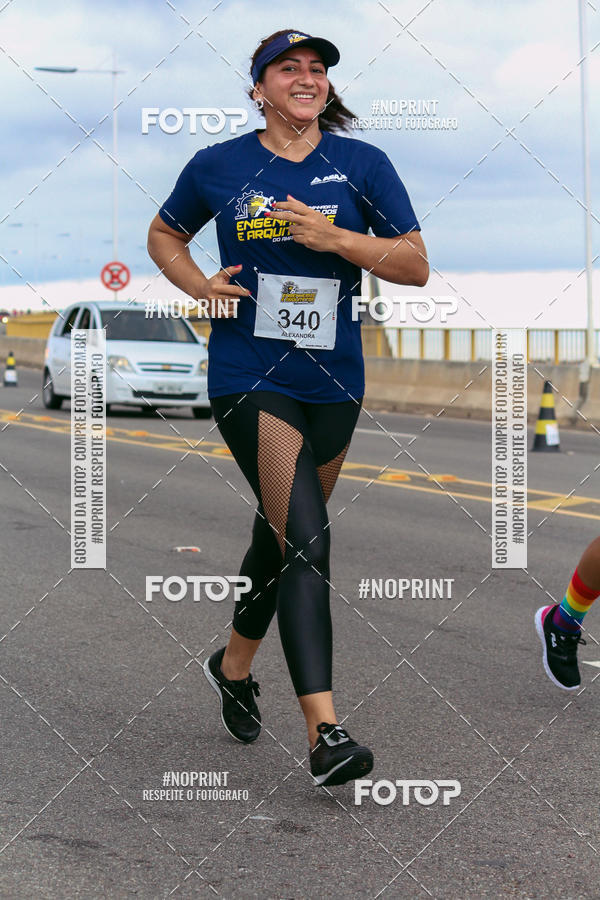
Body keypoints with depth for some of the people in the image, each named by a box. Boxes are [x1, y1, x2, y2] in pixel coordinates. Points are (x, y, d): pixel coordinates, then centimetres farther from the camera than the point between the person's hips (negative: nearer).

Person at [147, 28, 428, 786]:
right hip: (250, 376, -3)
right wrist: (199, 285, -1)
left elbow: (417, 266, -1)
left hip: (333, 381, 3)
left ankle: (234, 663, 44)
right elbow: (164, 235, 19)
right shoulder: (217, 167, 2)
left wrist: (334, 238, -15)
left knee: (284, 535, 17)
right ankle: (324, 733, -20)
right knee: (307, 542, -17)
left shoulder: (362, 165, 3)